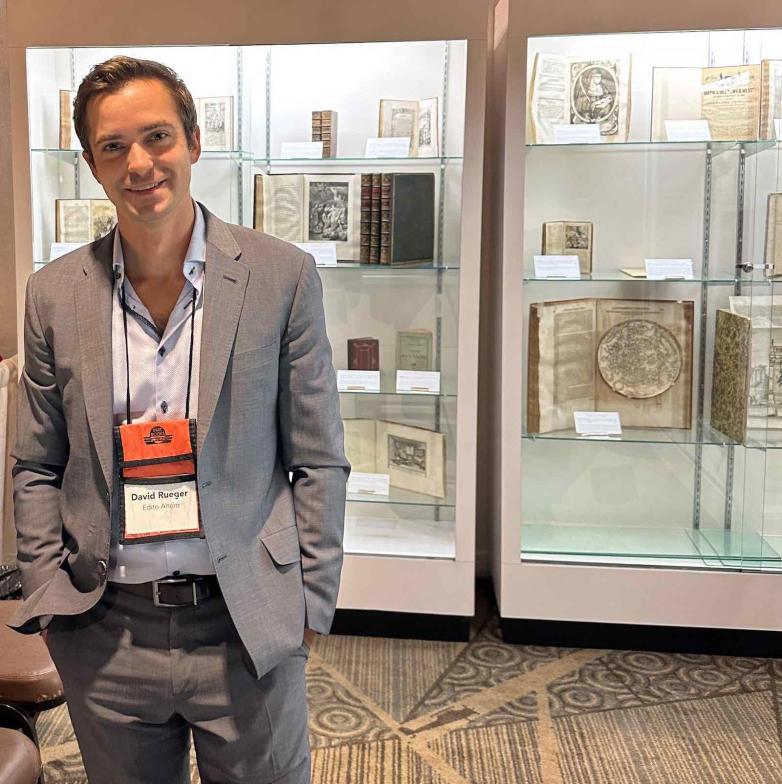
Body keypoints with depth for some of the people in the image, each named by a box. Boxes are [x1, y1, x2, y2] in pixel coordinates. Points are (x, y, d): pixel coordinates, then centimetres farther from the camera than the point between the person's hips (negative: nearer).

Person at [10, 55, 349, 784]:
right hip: (105, 635, 2)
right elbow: (35, 470, 7)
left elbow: (318, 461, -3)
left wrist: (308, 608, -5)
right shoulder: (54, 294, 1)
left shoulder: (283, 276, -6)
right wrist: (52, 600, 0)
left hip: (248, 629, -2)